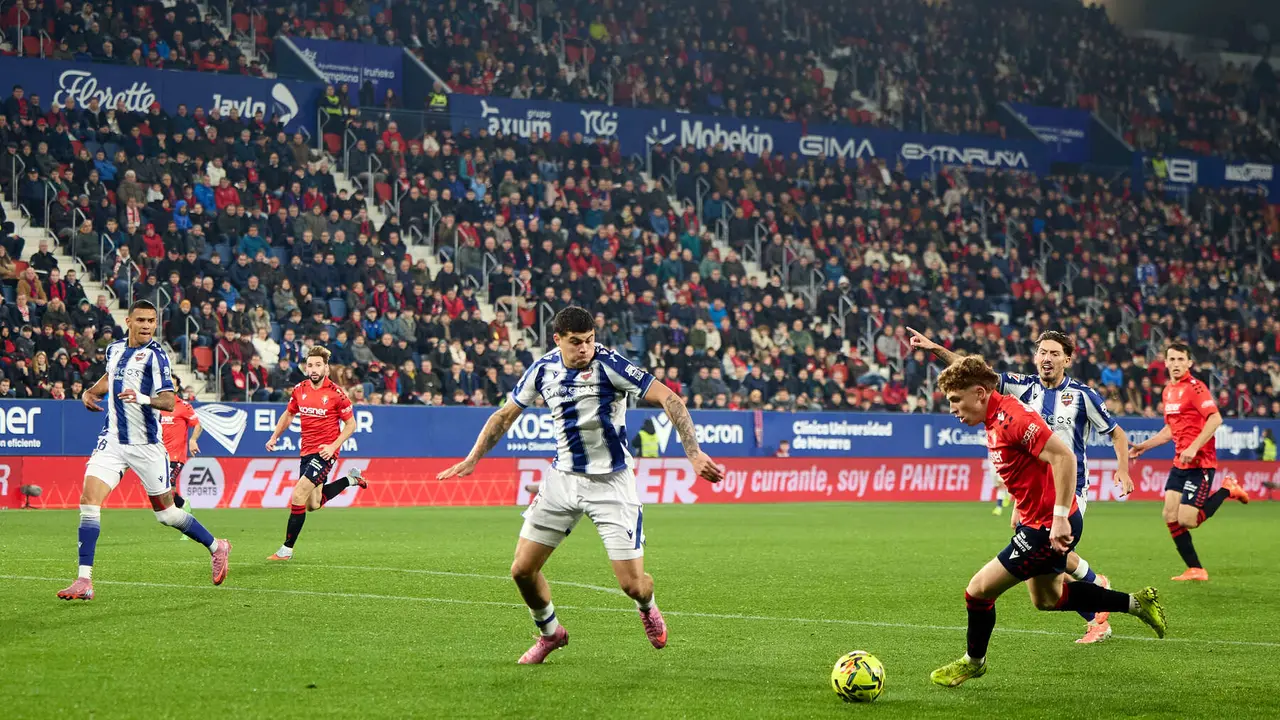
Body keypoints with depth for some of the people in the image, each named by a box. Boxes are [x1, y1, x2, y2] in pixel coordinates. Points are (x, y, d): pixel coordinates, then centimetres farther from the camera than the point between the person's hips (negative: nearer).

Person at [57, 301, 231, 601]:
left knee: (165, 512, 5)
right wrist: (90, 392, 13)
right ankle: (84, 581, -13)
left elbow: (169, 401, -20)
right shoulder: (114, 349, 8)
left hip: (146, 445, -5)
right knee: (89, 500, -13)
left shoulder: (155, 355, -11)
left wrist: (144, 398, -39)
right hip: (112, 440, 5)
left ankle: (216, 547, 30)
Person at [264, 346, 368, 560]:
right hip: (307, 452, 7)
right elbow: (289, 414, 19)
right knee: (313, 504, 13)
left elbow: (351, 424, -5)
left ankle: (286, 549, -9)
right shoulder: (299, 390, 2)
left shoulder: (336, 393, -13)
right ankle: (351, 479, 35)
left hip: (325, 452, -7)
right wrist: (274, 437, 7)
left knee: (298, 496, -18)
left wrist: (333, 446, -17)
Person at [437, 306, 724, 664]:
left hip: (611, 483, -4)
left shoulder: (608, 363, -18)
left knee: (632, 584, -8)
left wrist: (694, 453, -29)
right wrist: (472, 459, 5)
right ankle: (550, 633, 28)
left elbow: (669, 399, -20)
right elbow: (506, 414, 12)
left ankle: (647, 608, 32)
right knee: (522, 570, -1)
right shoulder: (543, 369, -3)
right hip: (563, 477, 4)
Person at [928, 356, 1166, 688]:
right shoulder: (995, 420, 6)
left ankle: (973, 661, 19)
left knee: (979, 589, -5)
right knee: (1047, 598, 26)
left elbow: (1064, 456, -31)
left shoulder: (1012, 418, -25)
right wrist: (1021, 511, 21)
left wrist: (1060, 517, -32)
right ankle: (1137, 603, 33)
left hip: (1048, 528, -11)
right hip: (1034, 521, 11)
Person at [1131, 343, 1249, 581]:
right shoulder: (1168, 391, 14)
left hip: (1200, 463, -8)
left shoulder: (1194, 387, -12)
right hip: (1180, 463, 8)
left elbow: (1215, 419, -22)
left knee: (1187, 521, -13)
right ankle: (1195, 570, 8)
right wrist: (1144, 446, 22)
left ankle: (1227, 490, 8)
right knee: (1170, 516, 0)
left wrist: (1194, 448, -28)